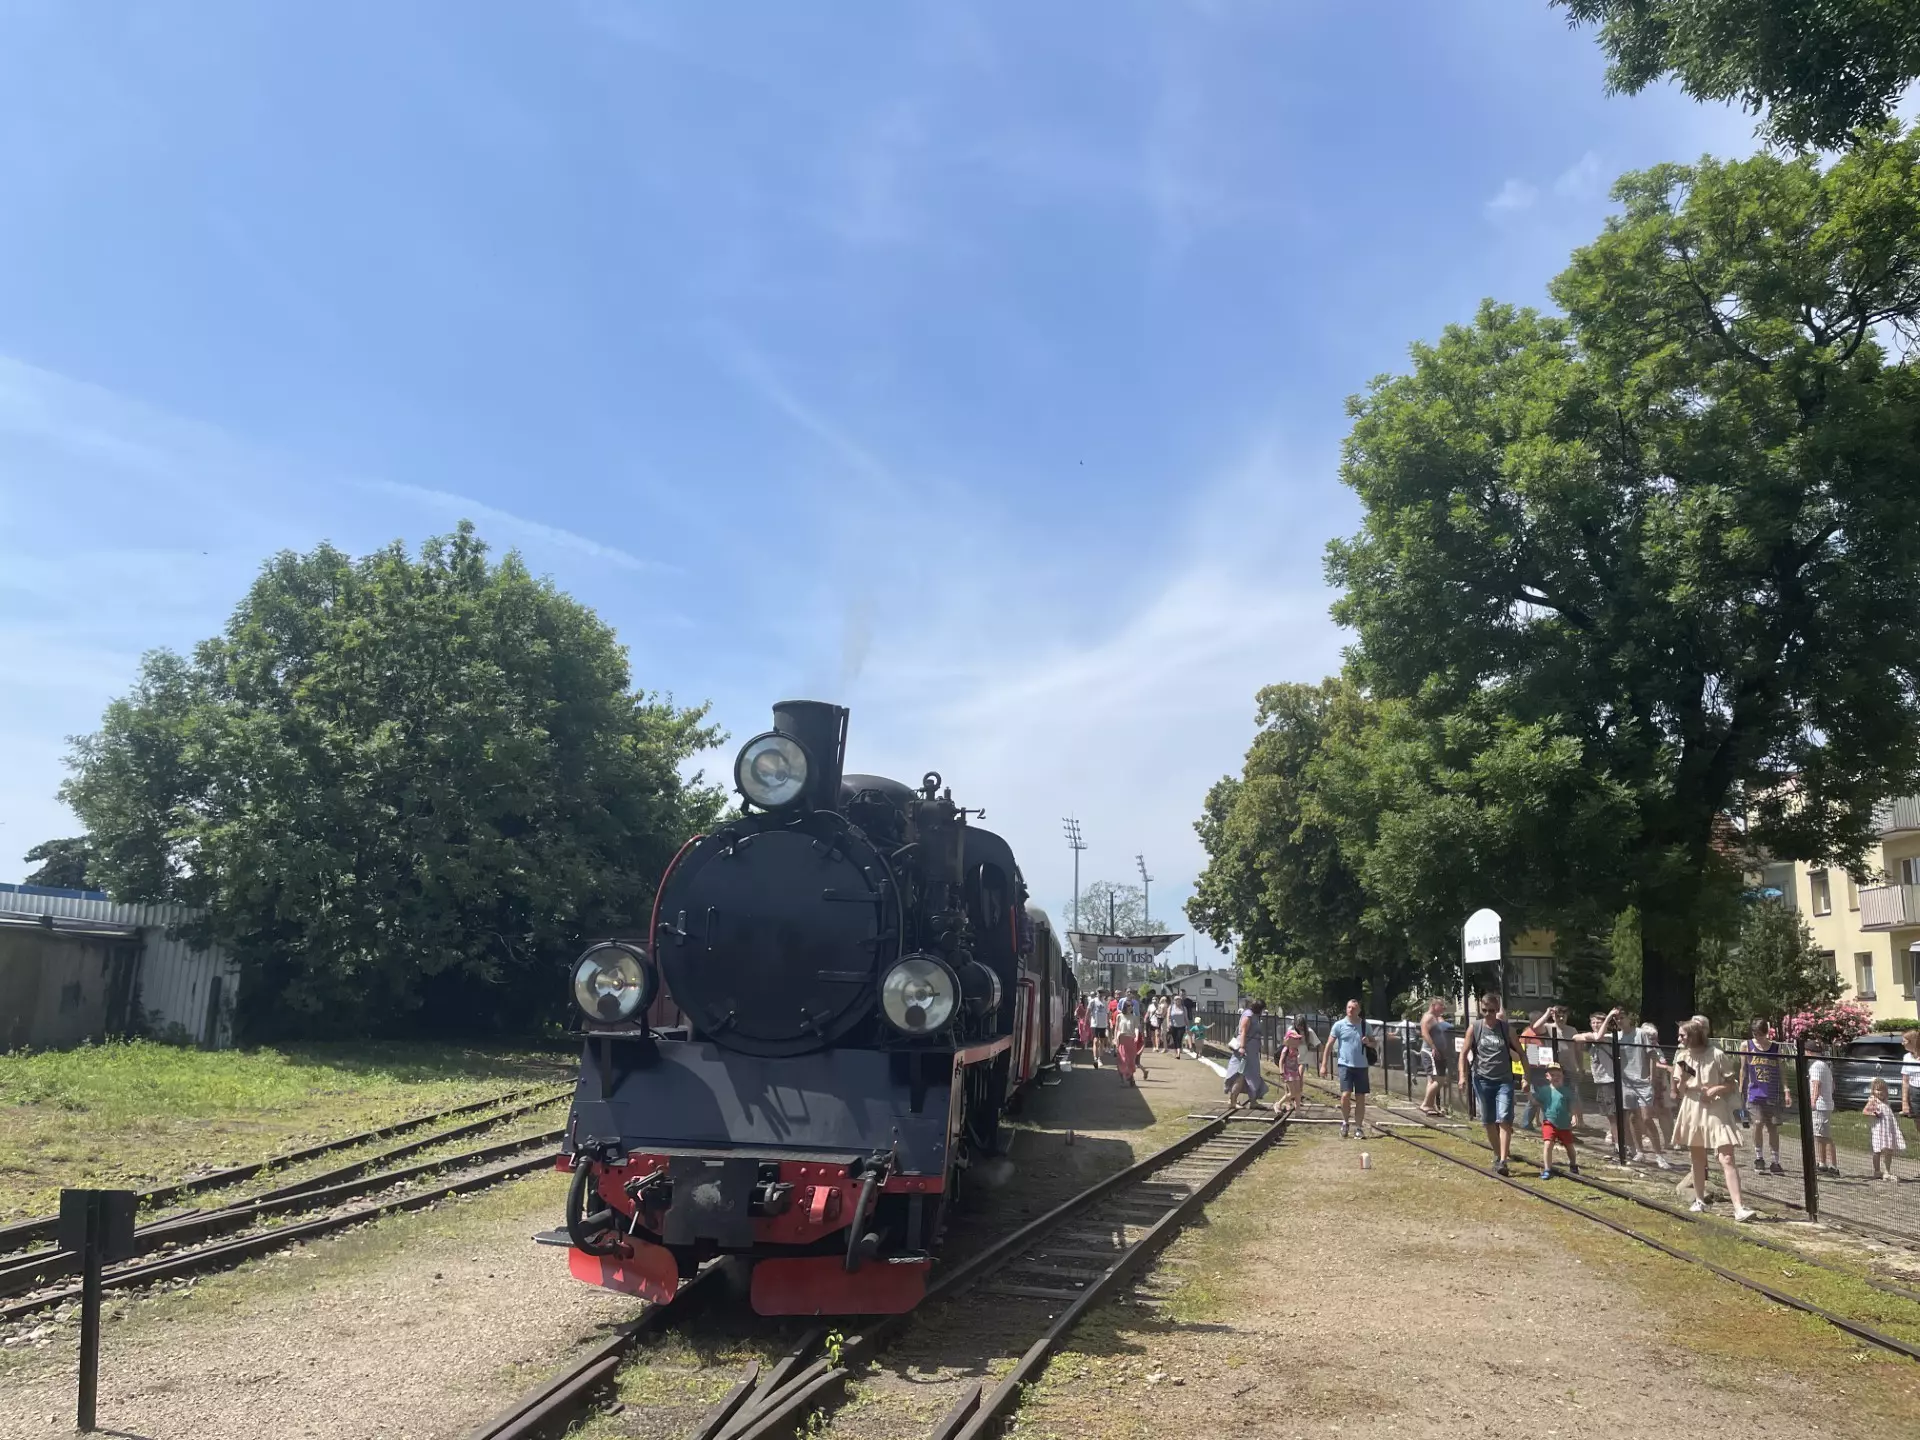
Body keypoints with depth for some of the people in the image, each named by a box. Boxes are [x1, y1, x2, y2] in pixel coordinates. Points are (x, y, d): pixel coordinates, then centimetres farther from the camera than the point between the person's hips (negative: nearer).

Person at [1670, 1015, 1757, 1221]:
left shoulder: (1716, 1055, -8)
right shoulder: (1682, 1057, 6)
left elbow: (1732, 1084, -3)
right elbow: (1680, 1090, 9)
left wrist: (1716, 1089, -19)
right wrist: (1682, 1078, -11)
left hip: (1716, 1110, -4)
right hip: (1692, 1110, 5)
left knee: (1727, 1159, -12)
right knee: (1697, 1158, 13)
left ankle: (1739, 1208, -15)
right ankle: (1699, 1200, 28)